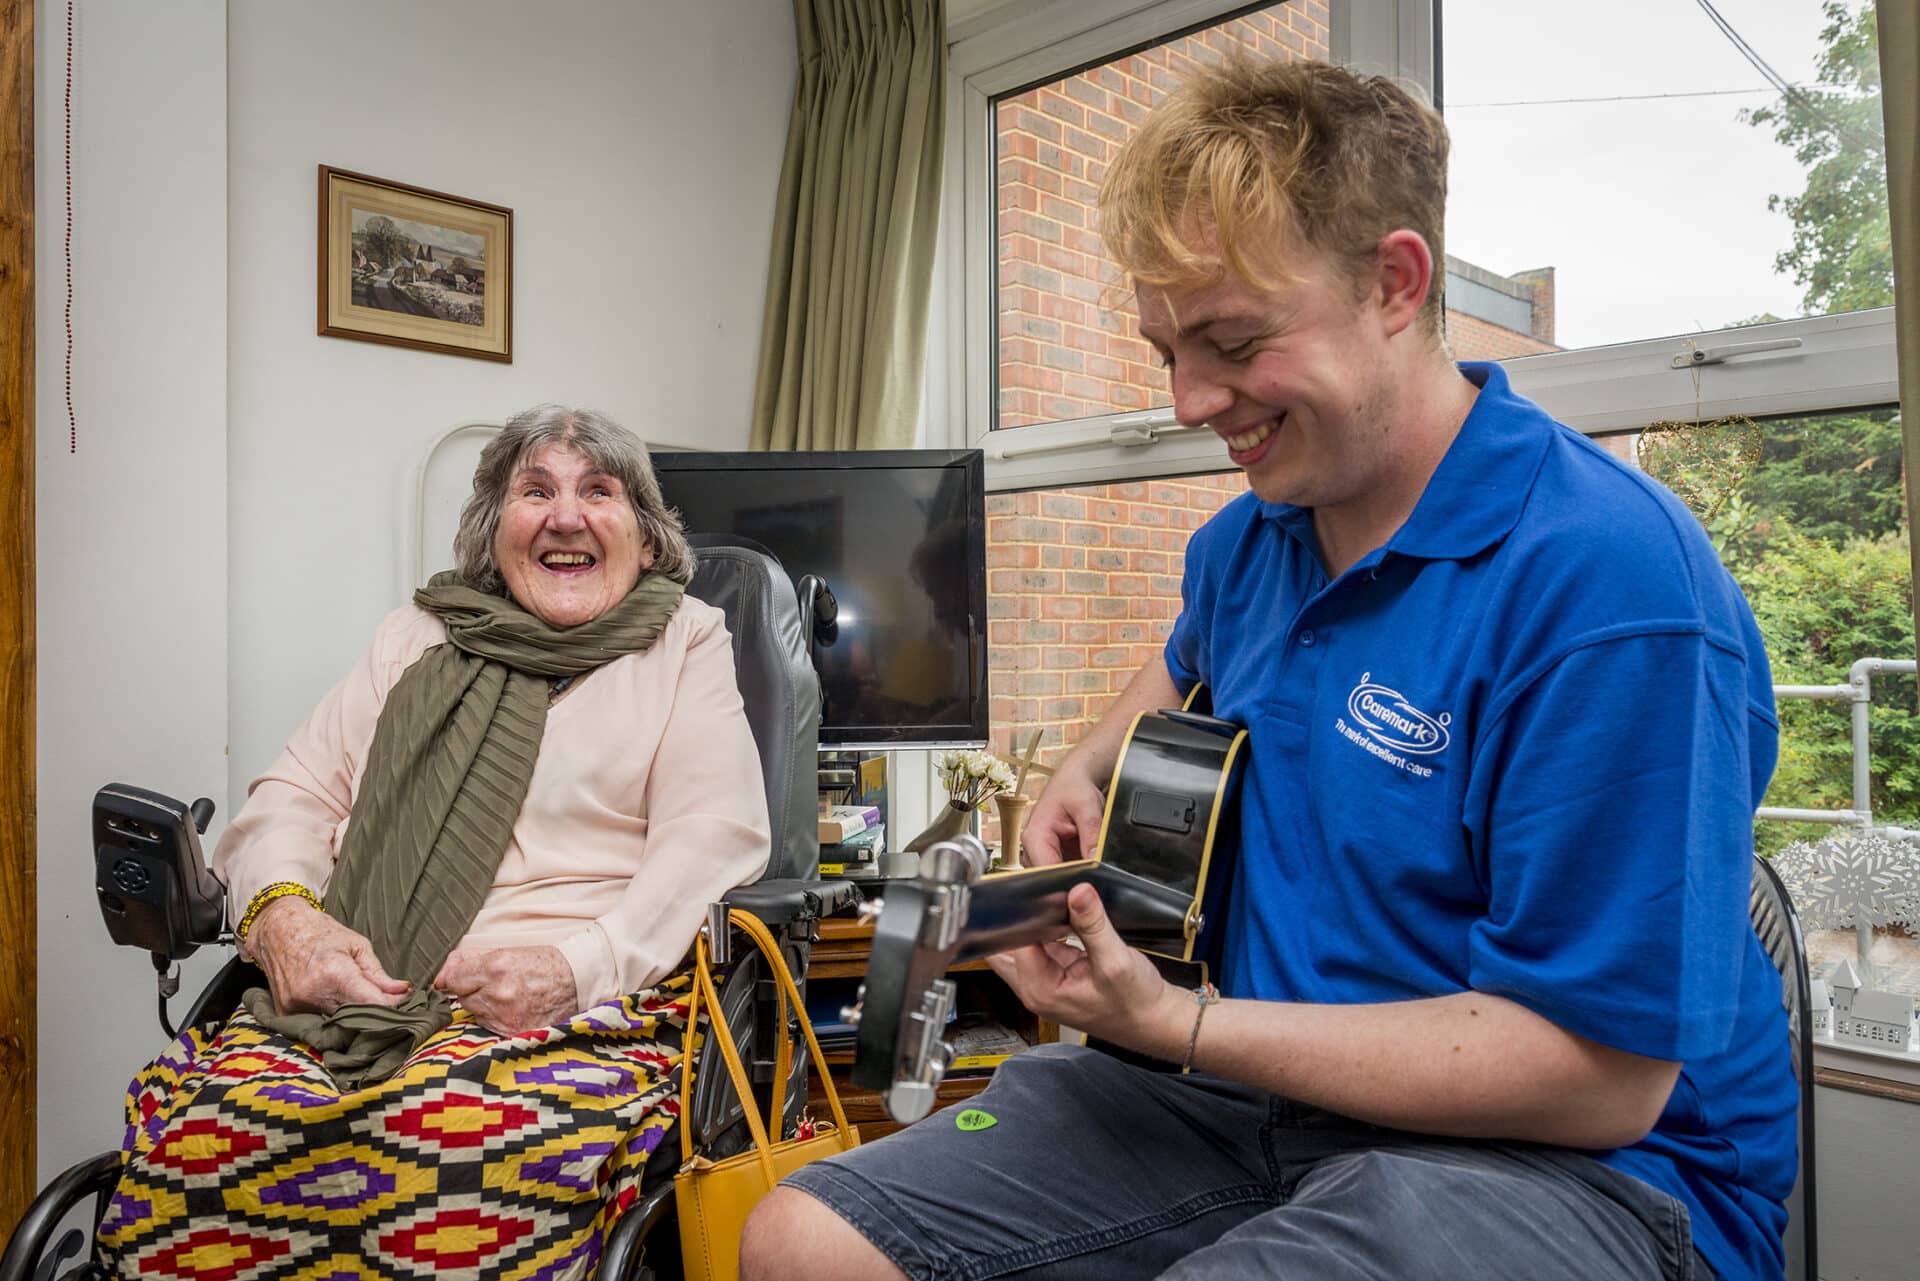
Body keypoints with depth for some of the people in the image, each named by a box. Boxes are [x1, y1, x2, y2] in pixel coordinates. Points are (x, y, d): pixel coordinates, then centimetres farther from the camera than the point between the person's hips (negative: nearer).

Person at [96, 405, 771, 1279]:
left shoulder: (686, 640, 12)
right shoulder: (417, 636, 23)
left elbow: (720, 831, 0)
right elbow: (292, 797, 19)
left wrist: (582, 963, -16)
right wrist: (282, 913, -4)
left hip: (581, 1003, -3)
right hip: (354, 990, 3)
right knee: (198, 1134, -29)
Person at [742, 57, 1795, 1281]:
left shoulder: (1609, 578, -21)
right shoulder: (1249, 539, 5)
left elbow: (1597, 1076, -21)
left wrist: (1170, 1022, -20)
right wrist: (1091, 768, 10)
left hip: (1572, 1163, -6)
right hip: (1265, 1083, 7)